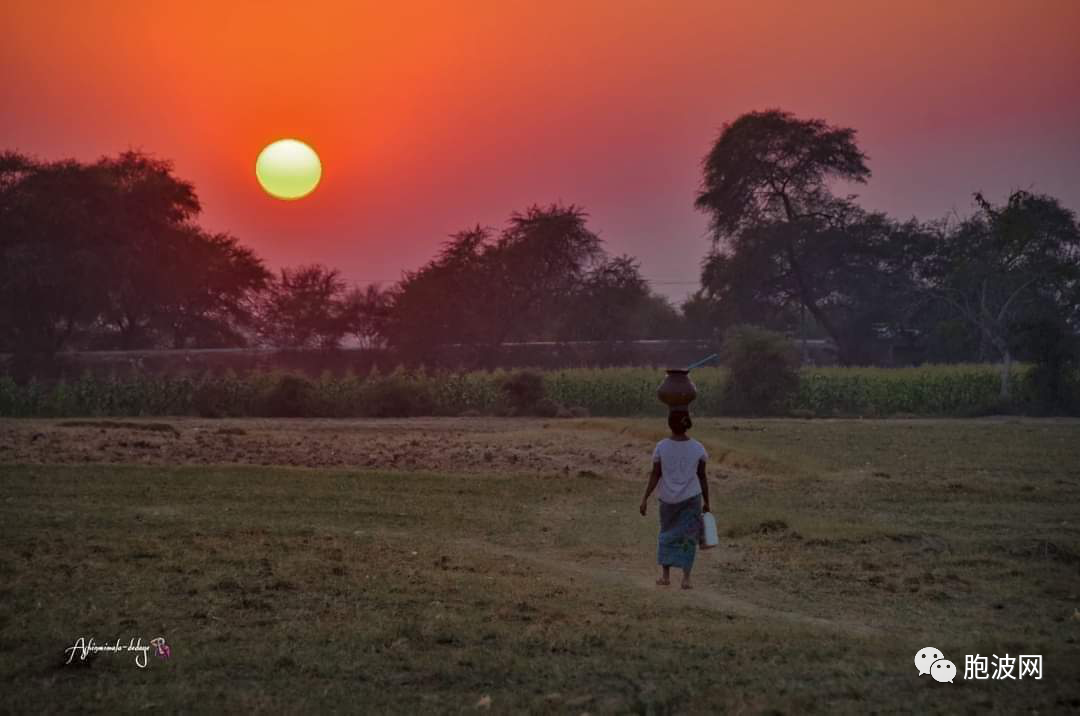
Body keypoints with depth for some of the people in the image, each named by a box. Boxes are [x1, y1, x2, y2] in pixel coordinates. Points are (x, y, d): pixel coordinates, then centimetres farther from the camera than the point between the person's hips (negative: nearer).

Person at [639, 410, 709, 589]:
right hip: (691, 498, 0)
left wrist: (645, 498, -2)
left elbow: (655, 475, -8)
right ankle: (686, 577, 0)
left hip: (668, 499, 0)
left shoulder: (661, 447, -9)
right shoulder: (697, 448, -6)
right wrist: (706, 502, 8)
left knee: (667, 534, 17)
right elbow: (702, 477, -1)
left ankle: (665, 575, 16)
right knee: (688, 536, 7)